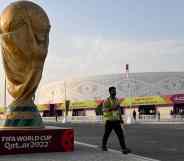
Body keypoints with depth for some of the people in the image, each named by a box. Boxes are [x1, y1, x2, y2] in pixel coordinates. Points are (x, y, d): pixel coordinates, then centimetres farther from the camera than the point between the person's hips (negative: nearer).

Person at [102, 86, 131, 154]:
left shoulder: (117, 100, 8)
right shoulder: (106, 101, -10)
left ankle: (124, 149, -16)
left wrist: (121, 119, 12)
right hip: (109, 121, -4)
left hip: (116, 121, 4)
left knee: (120, 134, -10)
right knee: (106, 134, 12)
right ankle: (104, 146, 36)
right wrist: (112, 108, -35)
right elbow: (104, 110, -24)